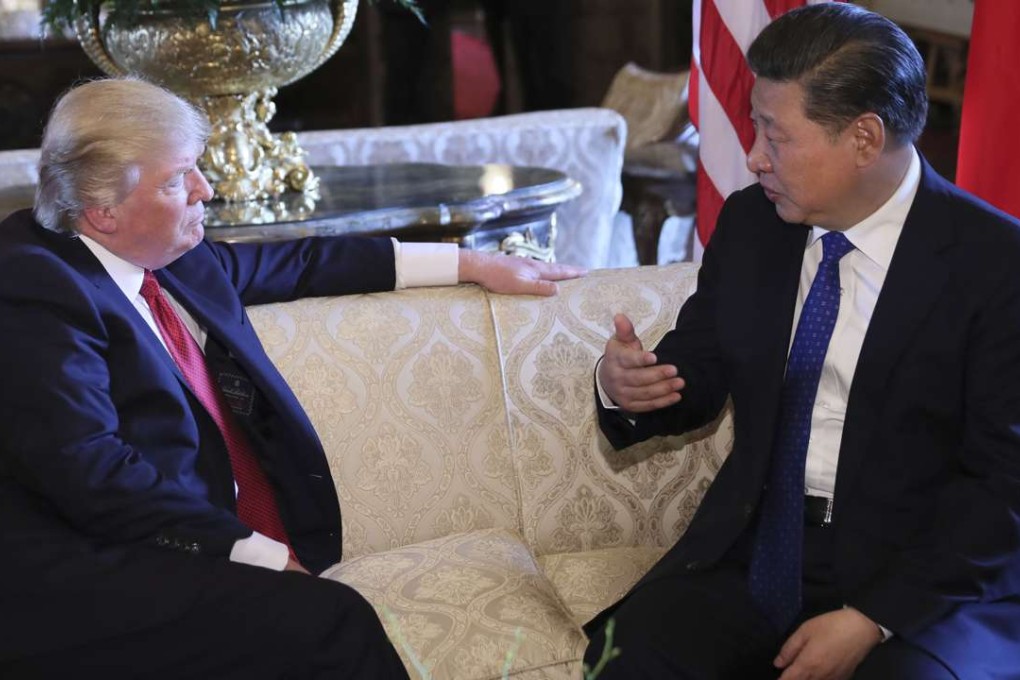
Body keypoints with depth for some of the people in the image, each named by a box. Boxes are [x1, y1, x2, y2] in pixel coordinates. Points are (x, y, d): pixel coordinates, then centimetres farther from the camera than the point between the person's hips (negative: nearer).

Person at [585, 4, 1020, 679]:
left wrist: (871, 619, -17)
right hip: (757, 549, 4)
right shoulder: (750, 223, 5)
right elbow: (698, 374, 14)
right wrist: (623, 385, -10)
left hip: (925, 576, -3)